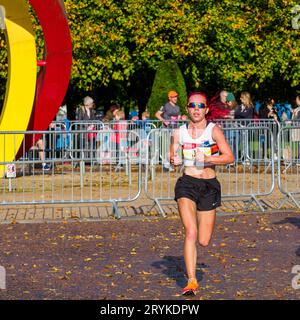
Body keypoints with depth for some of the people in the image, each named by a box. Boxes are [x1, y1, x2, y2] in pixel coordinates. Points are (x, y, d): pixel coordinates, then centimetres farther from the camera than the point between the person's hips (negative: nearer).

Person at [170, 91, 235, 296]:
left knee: (204, 241, 5)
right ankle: (192, 281, -15)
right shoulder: (179, 133, 4)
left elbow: (230, 157, -11)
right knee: (191, 233, -19)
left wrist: (207, 159, -24)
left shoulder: (213, 130, -4)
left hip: (209, 186, 0)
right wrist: (174, 160, -7)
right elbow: (173, 157, 16)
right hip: (187, 184, 0)